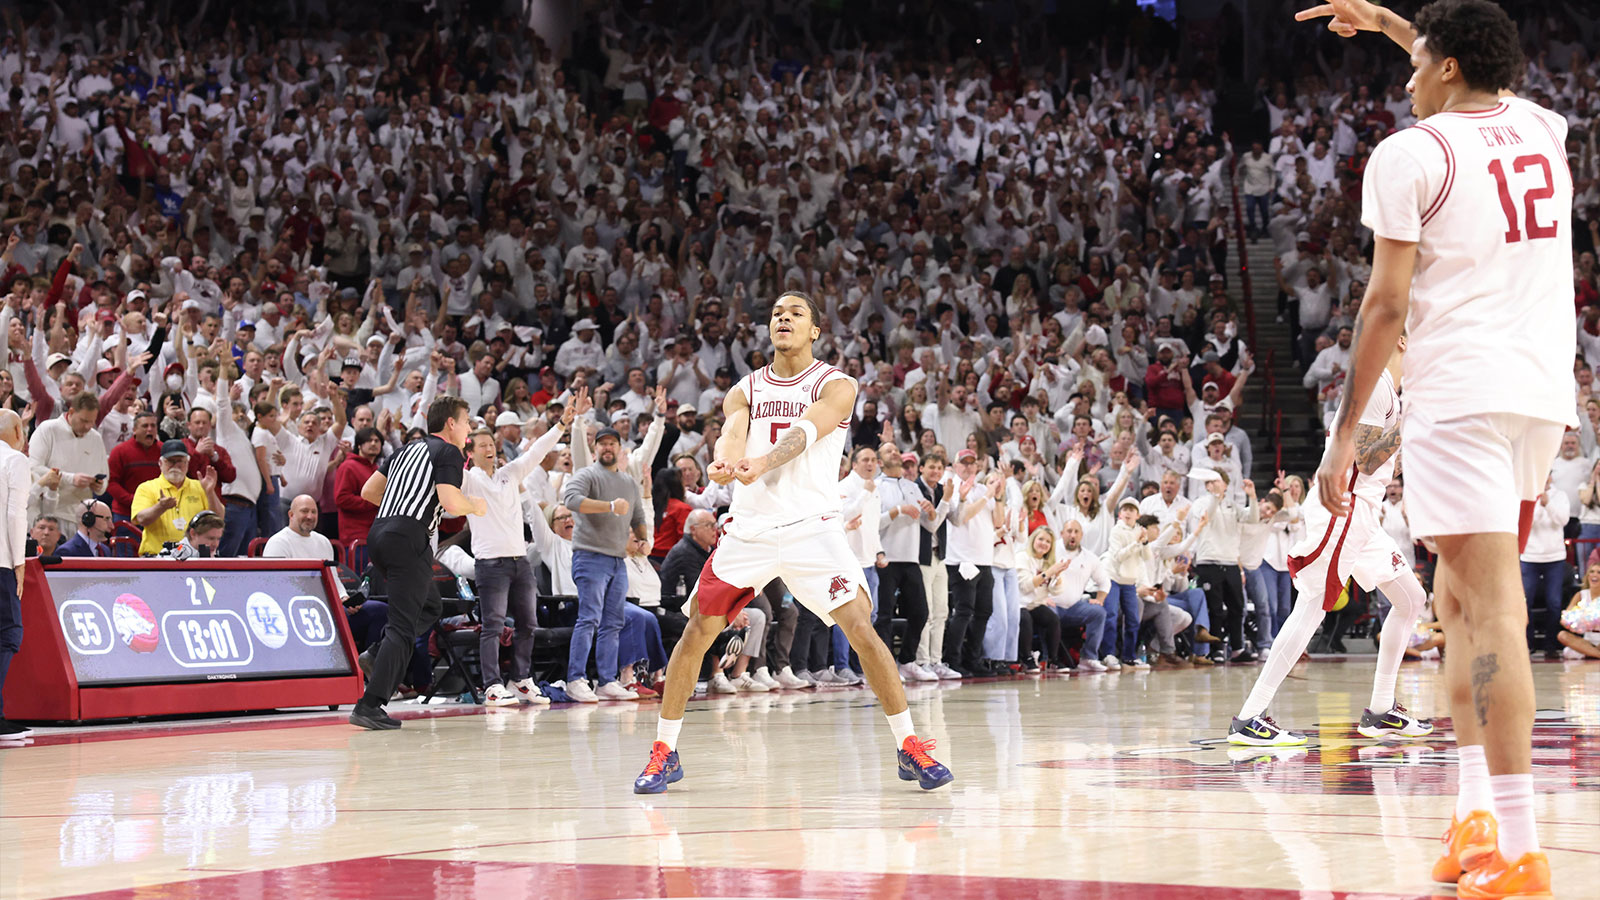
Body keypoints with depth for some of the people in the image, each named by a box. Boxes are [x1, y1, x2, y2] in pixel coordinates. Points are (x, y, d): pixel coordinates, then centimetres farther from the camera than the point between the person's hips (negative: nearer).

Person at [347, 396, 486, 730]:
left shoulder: (408, 449, 22)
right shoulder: (448, 453, -2)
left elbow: (368, 491, 22)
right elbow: (451, 503, -15)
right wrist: (476, 506, 5)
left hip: (379, 532, 9)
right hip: (409, 539, -9)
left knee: (430, 605, 25)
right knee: (403, 626, -7)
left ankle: (376, 655, 7)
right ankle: (369, 706, -14)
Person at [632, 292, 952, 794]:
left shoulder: (836, 386, 0)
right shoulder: (746, 390, 12)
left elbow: (805, 432, -19)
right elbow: (732, 434, -9)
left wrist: (764, 462, -40)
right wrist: (723, 462, -35)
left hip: (812, 529, -3)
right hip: (749, 528, 3)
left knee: (861, 630, -14)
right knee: (697, 632, 0)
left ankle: (908, 745, -2)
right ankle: (663, 753, 13)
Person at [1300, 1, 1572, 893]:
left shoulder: (1410, 155, -2)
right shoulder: (1542, 129, 17)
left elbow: (1386, 305, -6)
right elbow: (1485, 82, 42)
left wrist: (1345, 434, -3)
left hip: (1463, 396, -7)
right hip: (1547, 396, 7)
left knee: (1493, 612, -12)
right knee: (1461, 601, 18)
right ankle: (1478, 818, 16)